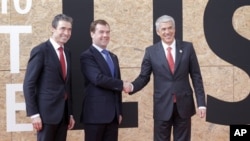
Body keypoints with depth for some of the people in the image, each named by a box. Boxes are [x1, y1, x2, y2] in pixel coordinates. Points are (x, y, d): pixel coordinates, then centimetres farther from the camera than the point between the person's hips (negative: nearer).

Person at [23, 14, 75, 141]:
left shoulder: (67, 52, 14)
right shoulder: (40, 51, -8)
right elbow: (28, 85, -11)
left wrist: (70, 113, 15)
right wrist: (34, 114, -16)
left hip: (64, 112, 7)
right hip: (47, 111, -7)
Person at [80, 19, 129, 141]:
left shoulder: (113, 57, 18)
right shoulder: (87, 56, -7)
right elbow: (98, 79, -21)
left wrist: (119, 111, 15)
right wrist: (122, 84, -11)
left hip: (113, 114, 7)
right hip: (96, 113, -7)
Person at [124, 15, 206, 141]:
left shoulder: (187, 47, 1)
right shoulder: (151, 51, 0)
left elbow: (196, 76, 2)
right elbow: (144, 77, 3)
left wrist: (201, 103, -2)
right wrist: (132, 87, -18)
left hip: (184, 104, 1)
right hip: (162, 105, 0)